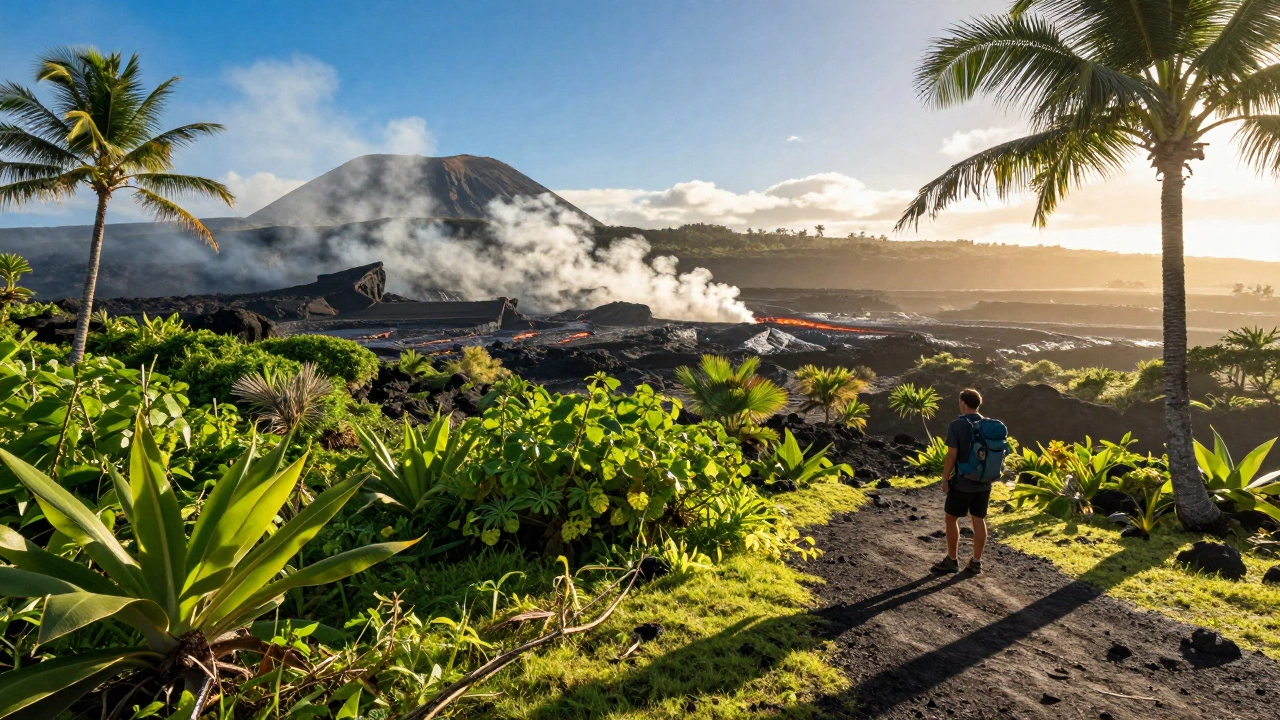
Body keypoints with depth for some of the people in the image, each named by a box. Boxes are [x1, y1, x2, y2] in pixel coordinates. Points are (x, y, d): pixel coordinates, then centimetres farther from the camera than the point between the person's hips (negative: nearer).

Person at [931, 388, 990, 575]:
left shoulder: (957, 425, -15)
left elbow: (952, 455, -18)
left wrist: (945, 479, -9)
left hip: (962, 482, -5)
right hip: (984, 483, 5)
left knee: (951, 518, 8)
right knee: (979, 520, 12)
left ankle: (952, 561, 13)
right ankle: (976, 562, 19)